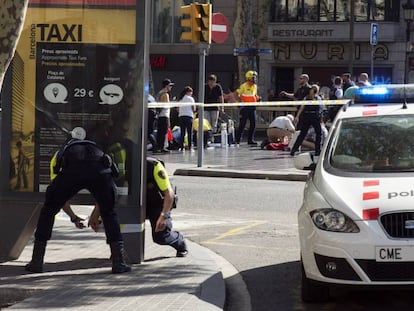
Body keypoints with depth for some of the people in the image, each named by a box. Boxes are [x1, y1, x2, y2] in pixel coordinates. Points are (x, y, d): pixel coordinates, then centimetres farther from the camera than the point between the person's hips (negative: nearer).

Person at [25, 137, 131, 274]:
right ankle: (119, 262, 18)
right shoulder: (98, 151, 45)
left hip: (72, 170, -1)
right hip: (100, 169, 2)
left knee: (47, 211, 21)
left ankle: (36, 262, 21)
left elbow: (56, 194, 44)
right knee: (109, 214, 26)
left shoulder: (60, 154, 41)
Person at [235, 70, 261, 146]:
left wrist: (258, 98, 7)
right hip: (245, 107, -7)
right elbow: (237, 93, -7)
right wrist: (240, 99, -18)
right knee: (242, 124, -3)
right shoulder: (243, 86, -9)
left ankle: (250, 140, 14)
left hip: (252, 107, 7)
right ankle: (237, 140, 4)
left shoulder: (255, 86, 12)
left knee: (253, 124, 6)